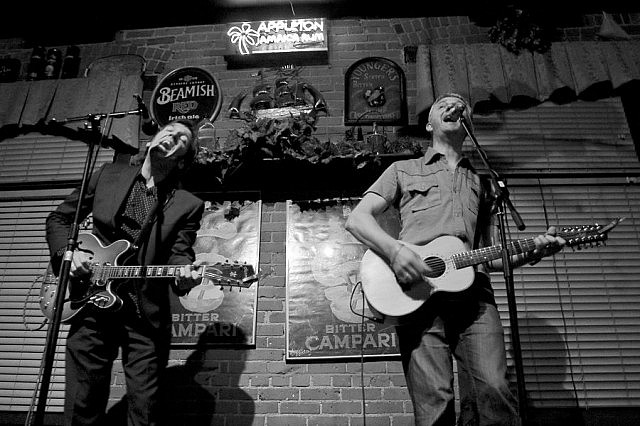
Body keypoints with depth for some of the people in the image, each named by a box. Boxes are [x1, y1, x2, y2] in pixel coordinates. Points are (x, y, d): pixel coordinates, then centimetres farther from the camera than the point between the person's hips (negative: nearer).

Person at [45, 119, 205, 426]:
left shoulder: (188, 205, 2)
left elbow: (179, 253, -6)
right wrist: (68, 253, -2)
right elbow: (58, 219, 16)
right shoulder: (108, 175, 9)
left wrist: (184, 274, -29)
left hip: (146, 315, -1)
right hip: (91, 304, 2)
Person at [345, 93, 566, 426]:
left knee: (494, 392, -17)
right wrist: (394, 250, -12)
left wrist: (533, 251, 6)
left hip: (473, 293, 3)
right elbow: (357, 218, 8)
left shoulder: (482, 182, 31)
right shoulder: (404, 170, 21)